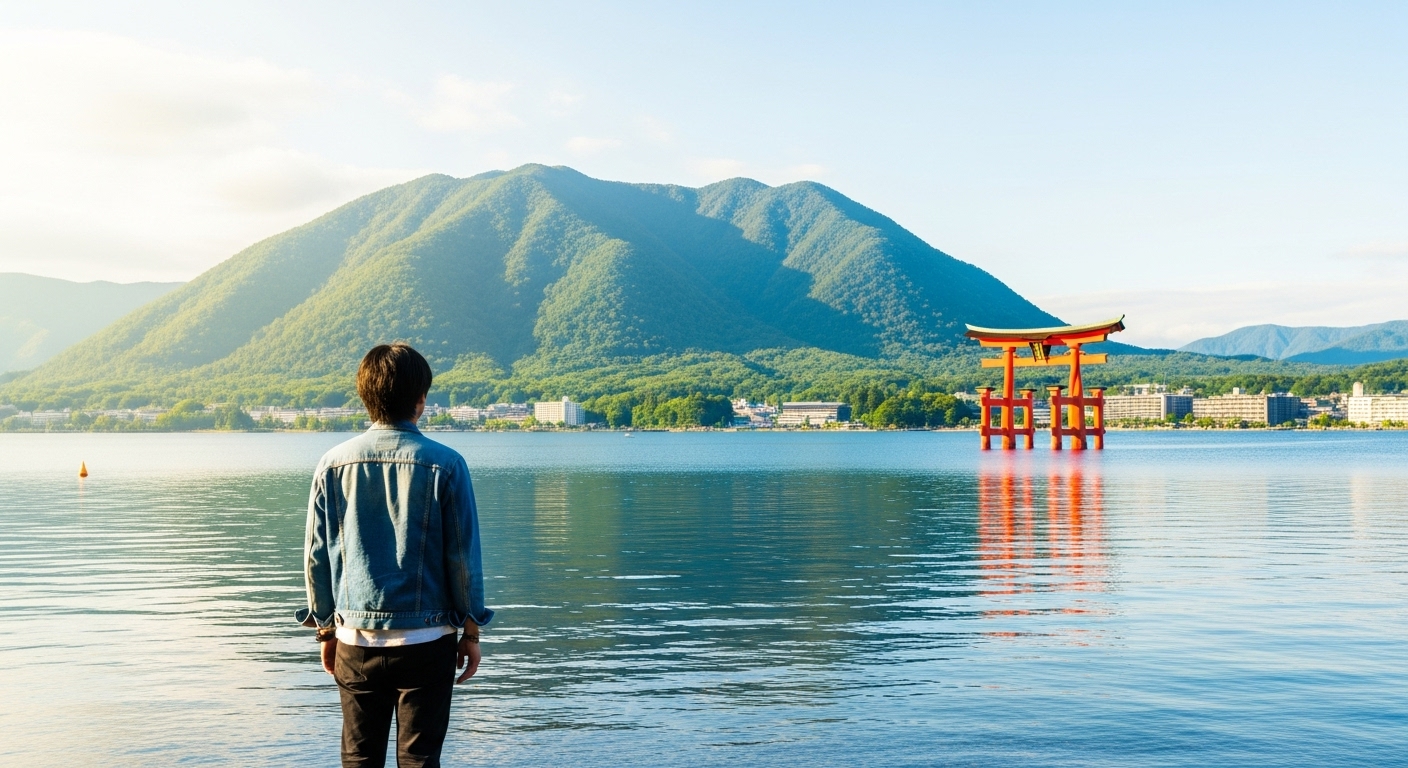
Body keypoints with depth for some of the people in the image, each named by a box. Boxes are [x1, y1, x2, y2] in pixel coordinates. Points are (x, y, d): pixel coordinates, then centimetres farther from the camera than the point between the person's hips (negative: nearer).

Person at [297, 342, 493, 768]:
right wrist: (471, 631, 4)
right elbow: (464, 556, -7)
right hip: (426, 638, -2)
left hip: (356, 640, 3)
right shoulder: (444, 465, -10)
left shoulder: (333, 464, -3)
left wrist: (327, 630, 14)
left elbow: (316, 555, 3)